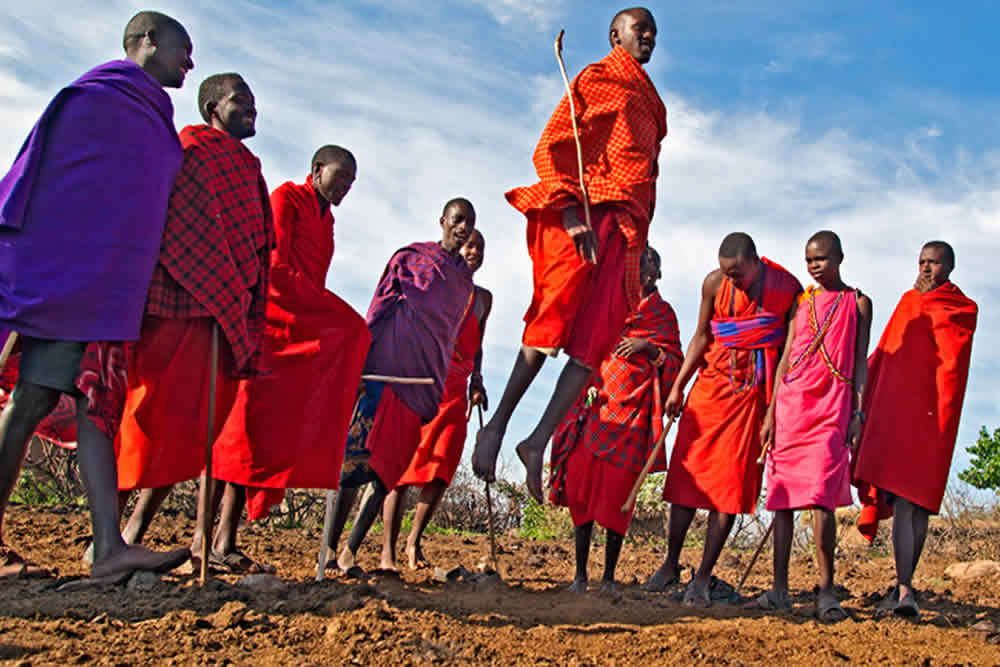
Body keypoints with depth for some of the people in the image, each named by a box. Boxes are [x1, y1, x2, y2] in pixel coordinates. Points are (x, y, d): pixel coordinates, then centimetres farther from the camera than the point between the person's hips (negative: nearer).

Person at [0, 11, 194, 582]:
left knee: (96, 402, 1)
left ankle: (109, 549, -3)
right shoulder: (96, 96, -4)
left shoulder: (143, 113, 22)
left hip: (105, 290, 9)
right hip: (68, 274, -9)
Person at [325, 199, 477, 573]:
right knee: (357, 455, -11)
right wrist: (360, 361, -7)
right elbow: (378, 310, 2)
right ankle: (330, 549, -5)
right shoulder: (410, 256, 6)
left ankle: (350, 551, 6)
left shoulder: (466, 280, 20)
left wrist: (437, 390, 16)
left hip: (423, 381, 5)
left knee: (390, 469, 0)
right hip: (388, 369, -5)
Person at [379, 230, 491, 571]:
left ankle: (414, 541, 7)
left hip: (455, 392, 4)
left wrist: (476, 382, 15)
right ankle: (387, 550, -6)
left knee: (440, 471, -7)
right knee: (401, 466, -8)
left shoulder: (483, 298, 22)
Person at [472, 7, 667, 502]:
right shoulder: (598, 79, 9)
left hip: (623, 228, 6)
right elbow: (550, 146, -3)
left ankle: (538, 442, -9)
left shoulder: (650, 104, 29)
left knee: (596, 341, -7)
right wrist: (571, 210, -17)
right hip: (584, 215, -6)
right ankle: (497, 425, -8)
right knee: (555, 320, -17)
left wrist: (639, 239, 15)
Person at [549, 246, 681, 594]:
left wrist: (648, 346, -11)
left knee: (616, 490, -7)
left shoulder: (663, 313, 11)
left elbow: (675, 363, 5)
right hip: (596, 403, 3)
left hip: (632, 411, -2)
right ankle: (580, 572, 3)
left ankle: (609, 575, 3)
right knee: (581, 485, -3)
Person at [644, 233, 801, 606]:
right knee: (687, 471, 1)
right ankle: (671, 564, 14)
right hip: (712, 380, 2)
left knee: (732, 481, -6)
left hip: (754, 389, -2)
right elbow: (702, 336, 8)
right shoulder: (714, 283, -1)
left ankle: (703, 577, 0)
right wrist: (678, 387, 5)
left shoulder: (788, 288, -6)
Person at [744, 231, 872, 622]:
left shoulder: (857, 303, 12)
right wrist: (771, 412, 6)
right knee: (782, 498, 0)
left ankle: (825, 592, -7)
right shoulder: (801, 302, 17)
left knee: (821, 497, -14)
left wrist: (858, 413, -2)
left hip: (832, 407, -3)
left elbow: (860, 361, 8)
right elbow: (786, 358, 13)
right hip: (791, 403, 3)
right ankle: (779, 591, 5)